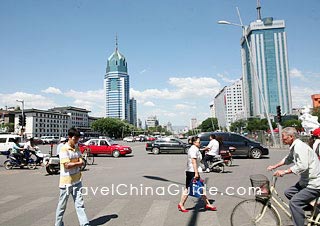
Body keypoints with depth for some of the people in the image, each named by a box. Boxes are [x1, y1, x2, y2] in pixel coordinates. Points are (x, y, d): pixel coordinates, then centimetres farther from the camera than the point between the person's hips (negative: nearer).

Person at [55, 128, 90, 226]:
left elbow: (81, 161, 4)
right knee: (62, 205, 11)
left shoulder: (77, 148, 7)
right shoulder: (64, 149, -15)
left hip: (77, 180, 6)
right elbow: (67, 165, -22)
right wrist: (78, 163, -9)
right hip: (66, 181, -6)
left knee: (79, 203, 6)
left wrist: (73, 164, -14)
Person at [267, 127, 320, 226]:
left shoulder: (300, 146, -21)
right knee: (288, 192, 16)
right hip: (306, 181, 11)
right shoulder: (294, 147, 11)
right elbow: (288, 159, 28)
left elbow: (302, 166, -32)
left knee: (294, 202, -18)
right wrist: (275, 166, 25)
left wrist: (284, 171, -28)